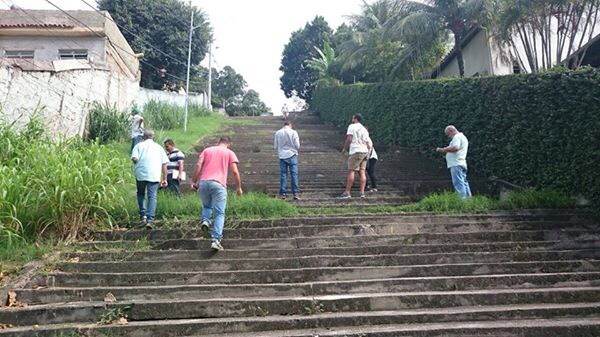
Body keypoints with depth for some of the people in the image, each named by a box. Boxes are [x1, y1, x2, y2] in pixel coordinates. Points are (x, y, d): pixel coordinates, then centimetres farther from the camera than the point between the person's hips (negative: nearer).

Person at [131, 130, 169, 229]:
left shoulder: (139, 145, 12)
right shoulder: (159, 147, 16)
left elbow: (134, 158, -5)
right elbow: (164, 164, 10)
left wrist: (138, 164, 17)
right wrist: (164, 179, 12)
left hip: (141, 174, 0)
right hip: (155, 176, 0)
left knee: (141, 194, 19)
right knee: (152, 197, 1)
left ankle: (143, 216, 12)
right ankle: (150, 220, -8)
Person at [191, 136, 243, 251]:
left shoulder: (207, 150, 20)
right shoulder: (230, 153, 13)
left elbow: (198, 165, 6)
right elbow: (235, 172, 3)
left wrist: (194, 181, 8)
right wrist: (239, 187, 10)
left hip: (203, 182, 3)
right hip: (219, 184, -3)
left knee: (206, 206, 27)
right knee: (219, 214, 1)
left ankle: (205, 220, -1)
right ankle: (216, 240, -8)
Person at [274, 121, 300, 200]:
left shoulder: (277, 133, 3)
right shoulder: (293, 132, -4)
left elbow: (275, 147, 7)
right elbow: (297, 146, -5)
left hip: (282, 156, 2)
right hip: (292, 155, -2)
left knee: (283, 175, 7)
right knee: (294, 174, 0)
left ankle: (283, 193, 8)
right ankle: (296, 193, -2)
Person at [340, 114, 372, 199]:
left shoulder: (352, 126, 0)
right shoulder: (364, 129, 21)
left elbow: (349, 139, -10)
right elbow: (370, 143, 17)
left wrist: (344, 148, 0)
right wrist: (368, 151, 24)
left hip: (356, 151, -7)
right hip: (365, 152, 7)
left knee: (351, 171, -7)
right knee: (362, 172, 5)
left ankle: (347, 192, -9)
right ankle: (362, 192, 2)